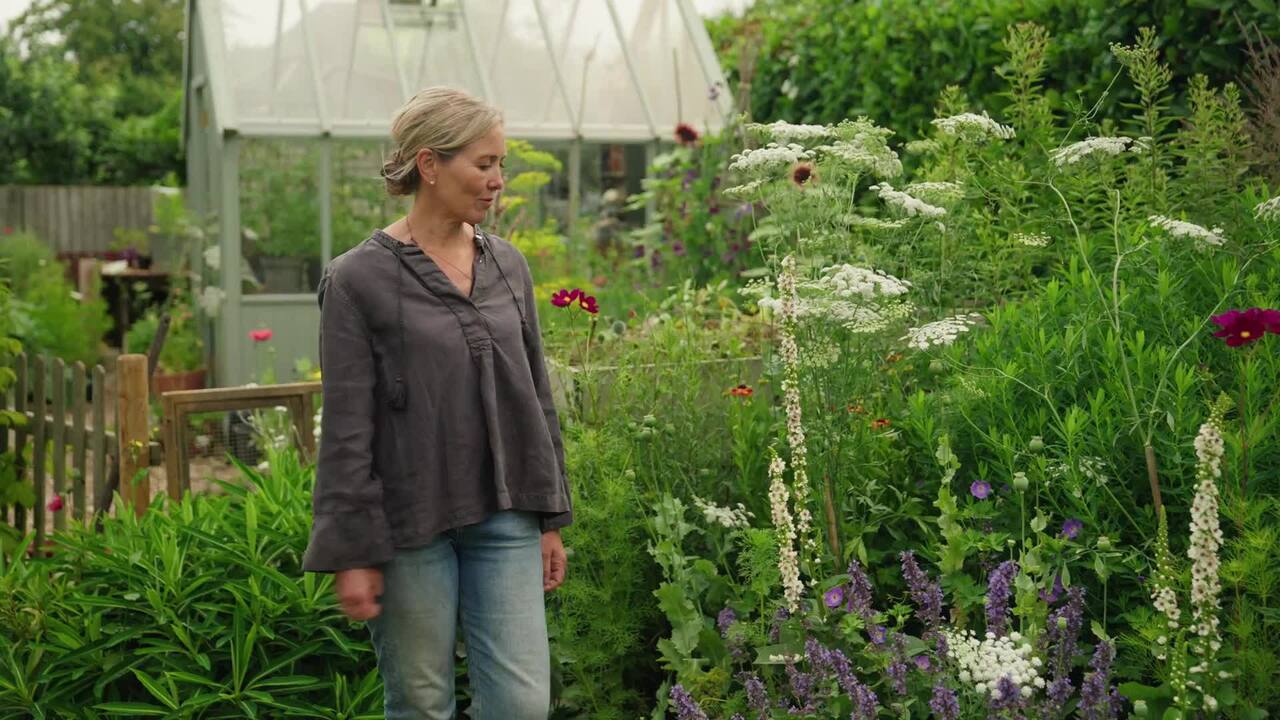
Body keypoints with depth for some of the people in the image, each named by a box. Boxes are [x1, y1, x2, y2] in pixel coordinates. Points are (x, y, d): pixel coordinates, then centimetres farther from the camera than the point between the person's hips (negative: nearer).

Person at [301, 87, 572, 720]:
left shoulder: (507, 266, 7)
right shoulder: (358, 280, -8)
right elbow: (346, 430, -9)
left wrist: (551, 518, 12)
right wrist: (352, 555, -10)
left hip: (503, 522, 4)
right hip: (410, 526, -4)